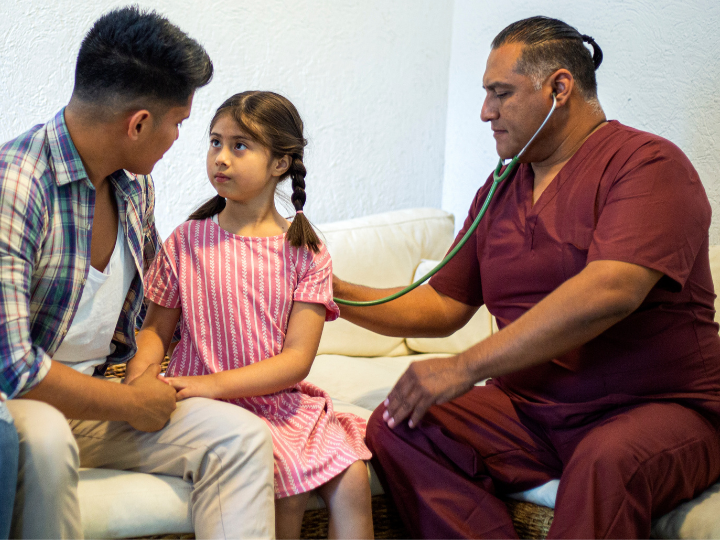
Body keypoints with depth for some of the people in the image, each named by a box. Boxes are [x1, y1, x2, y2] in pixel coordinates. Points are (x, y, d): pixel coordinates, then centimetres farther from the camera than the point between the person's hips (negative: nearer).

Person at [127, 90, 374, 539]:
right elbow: (157, 328, 8)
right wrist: (139, 374, -15)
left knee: (352, 479, -18)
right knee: (288, 483, -24)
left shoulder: (306, 252, 0)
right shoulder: (186, 243, 1)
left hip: (283, 399, 2)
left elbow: (297, 359, -7)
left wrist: (214, 383, -20)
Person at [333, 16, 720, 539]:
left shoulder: (647, 162, -9)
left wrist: (465, 368, -25)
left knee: (609, 460, -40)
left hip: (658, 411, -6)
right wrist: (338, 294, 5)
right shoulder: (499, 192, 16)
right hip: (530, 412, 7)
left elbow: (608, 293, -25)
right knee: (395, 428, -15)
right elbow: (443, 305, 19)